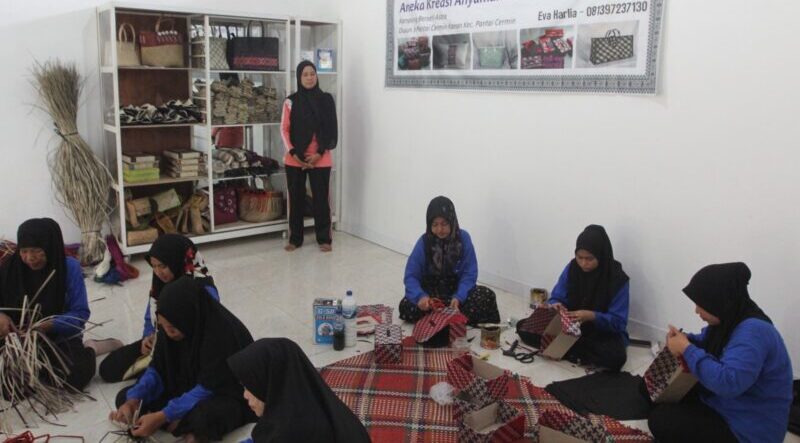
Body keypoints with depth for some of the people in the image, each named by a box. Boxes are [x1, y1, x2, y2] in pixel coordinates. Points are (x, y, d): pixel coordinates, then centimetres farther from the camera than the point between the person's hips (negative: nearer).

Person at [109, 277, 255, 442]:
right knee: (125, 397, -3)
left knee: (203, 416, -41)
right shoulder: (170, 326, -12)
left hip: (228, 395, -7)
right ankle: (187, 424, -14)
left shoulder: (223, 334, -32)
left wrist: (162, 417, -31)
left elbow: (207, 388, -28)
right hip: (188, 387, 8)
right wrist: (133, 399, -19)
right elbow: (157, 368, -2)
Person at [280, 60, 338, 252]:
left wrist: (320, 153, -8)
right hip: (295, 159, 1)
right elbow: (284, 130, 3)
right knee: (296, 198, 7)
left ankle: (324, 238, 13)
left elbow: (331, 130, 0)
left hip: (320, 159, -1)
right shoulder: (291, 101, 2)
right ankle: (295, 238, 17)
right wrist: (293, 152, -8)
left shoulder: (326, 99, 1)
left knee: (321, 198, 2)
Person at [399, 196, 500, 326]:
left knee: (487, 296, -26)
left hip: (457, 290, 0)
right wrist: (420, 296, -36)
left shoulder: (463, 238, -12)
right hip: (431, 292, 0)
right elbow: (411, 276, -15)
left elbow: (469, 274, -11)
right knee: (406, 306, -29)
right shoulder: (424, 242, -12)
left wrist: (459, 297, -29)